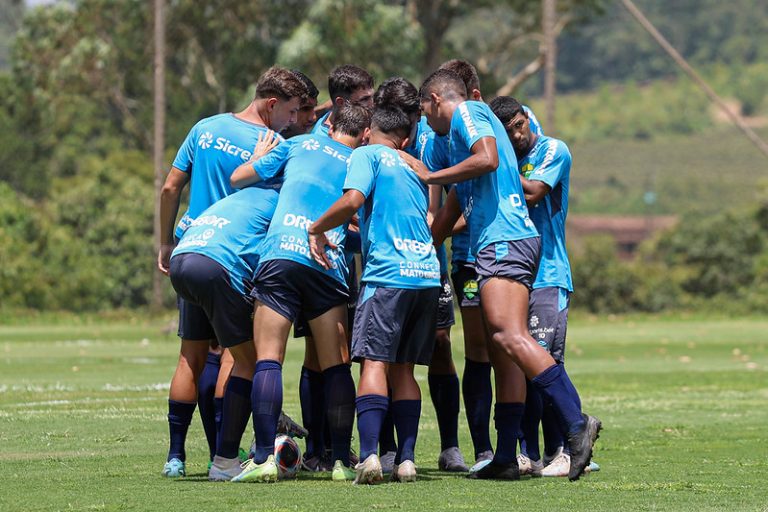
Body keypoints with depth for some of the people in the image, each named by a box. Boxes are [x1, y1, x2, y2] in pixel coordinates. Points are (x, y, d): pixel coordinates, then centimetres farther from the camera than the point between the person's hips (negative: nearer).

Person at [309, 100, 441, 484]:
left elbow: (353, 200, -14)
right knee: (402, 369, 10)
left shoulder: (366, 155, 4)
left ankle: (369, 456, -25)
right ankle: (406, 459, 2)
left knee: (374, 362, -10)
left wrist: (317, 229, -1)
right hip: (428, 276, 6)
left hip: (388, 274, -6)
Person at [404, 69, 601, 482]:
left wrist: (429, 176, -8)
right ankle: (505, 457, 5)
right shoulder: (462, 131, 31)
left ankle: (576, 423, -34)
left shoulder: (467, 112, 2)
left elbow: (487, 158, -18)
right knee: (501, 352, 7)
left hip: (503, 240, -10)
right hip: (498, 242, 10)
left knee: (509, 336, -23)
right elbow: (446, 219, 37)